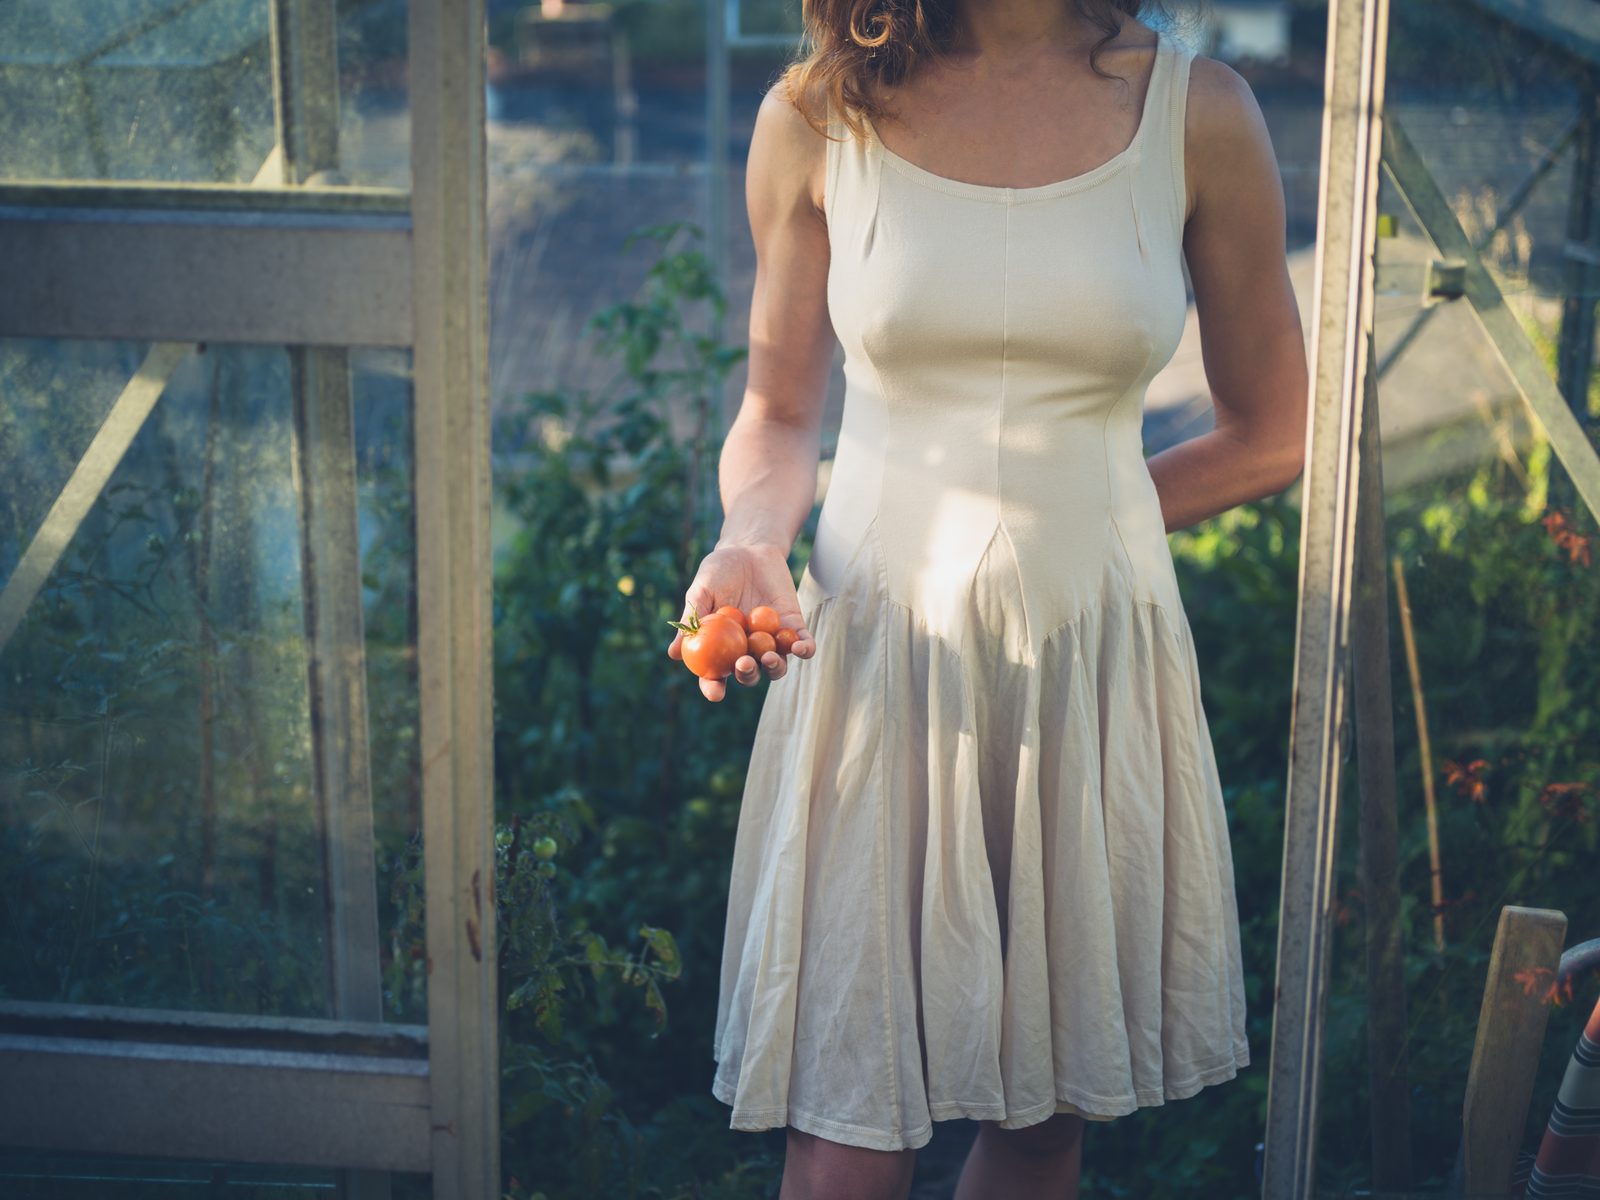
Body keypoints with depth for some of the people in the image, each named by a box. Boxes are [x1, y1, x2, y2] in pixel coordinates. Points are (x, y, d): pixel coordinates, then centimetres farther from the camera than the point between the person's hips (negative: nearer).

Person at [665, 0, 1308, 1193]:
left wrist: (1060, 515, 4)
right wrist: (750, 539, -11)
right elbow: (779, 416, 9)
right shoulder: (817, 116, -1)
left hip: (1094, 658, 1)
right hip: (876, 656, -1)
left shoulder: (1198, 111, -2)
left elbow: (1272, 437, 7)